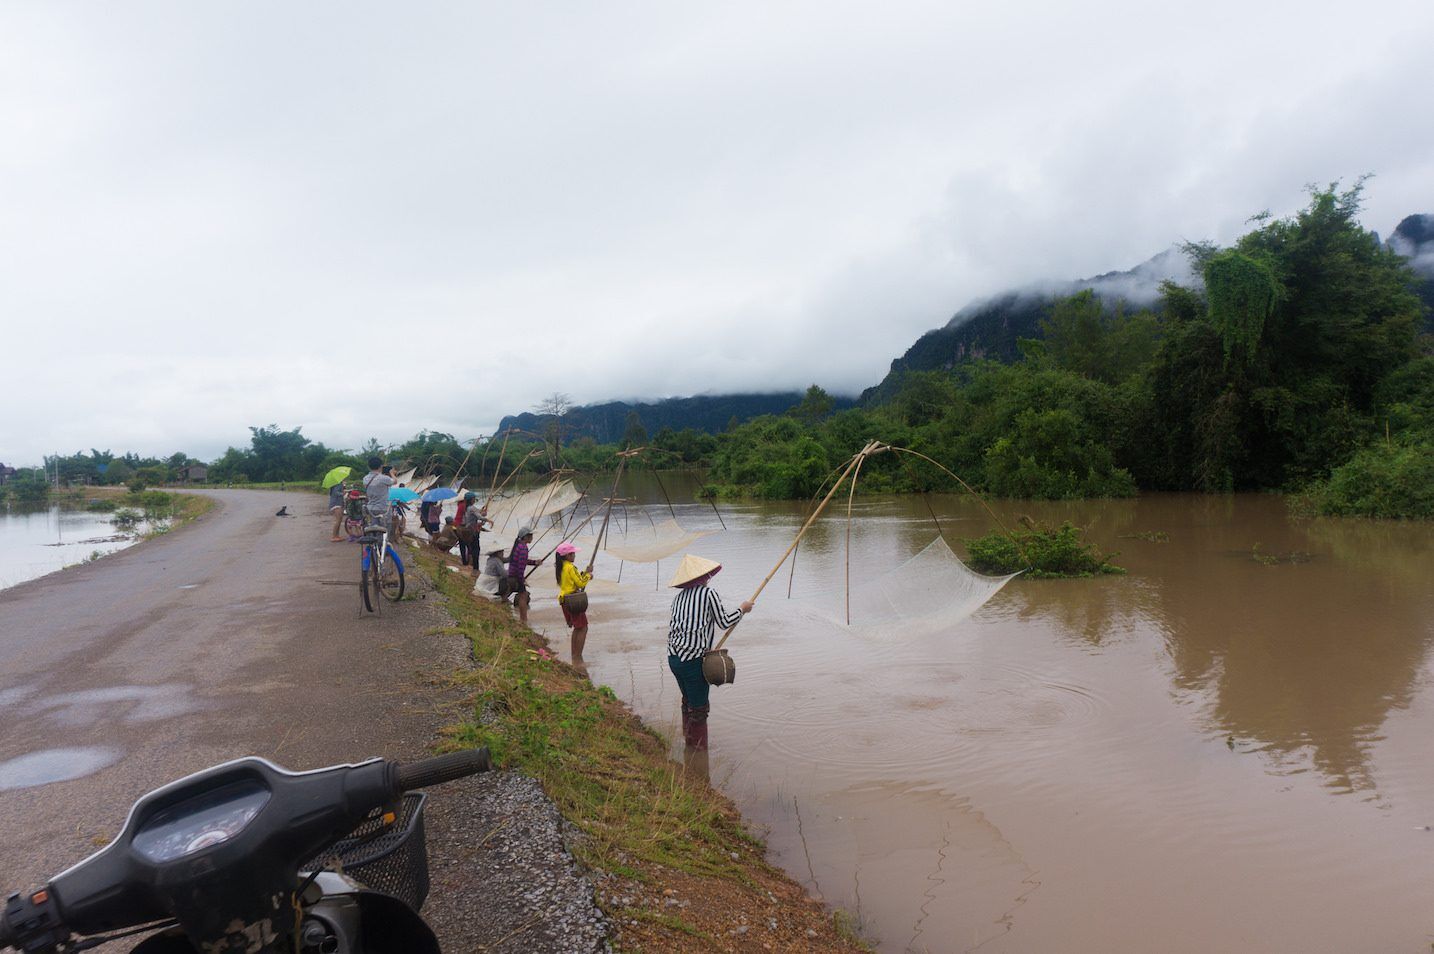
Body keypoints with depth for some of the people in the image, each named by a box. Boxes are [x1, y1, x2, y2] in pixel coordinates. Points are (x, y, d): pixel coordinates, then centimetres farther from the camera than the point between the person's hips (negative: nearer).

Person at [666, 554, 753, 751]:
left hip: (673, 658, 7)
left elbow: (671, 628, 12)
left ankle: (688, 740, 35)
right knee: (699, 707, 4)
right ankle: (698, 749, 11)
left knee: (688, 700, 23)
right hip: (694, 660, -7)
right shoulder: (708, 594, -9)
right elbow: (725, 622, -4)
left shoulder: (679, 597, 10)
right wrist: (742, 609, 12)